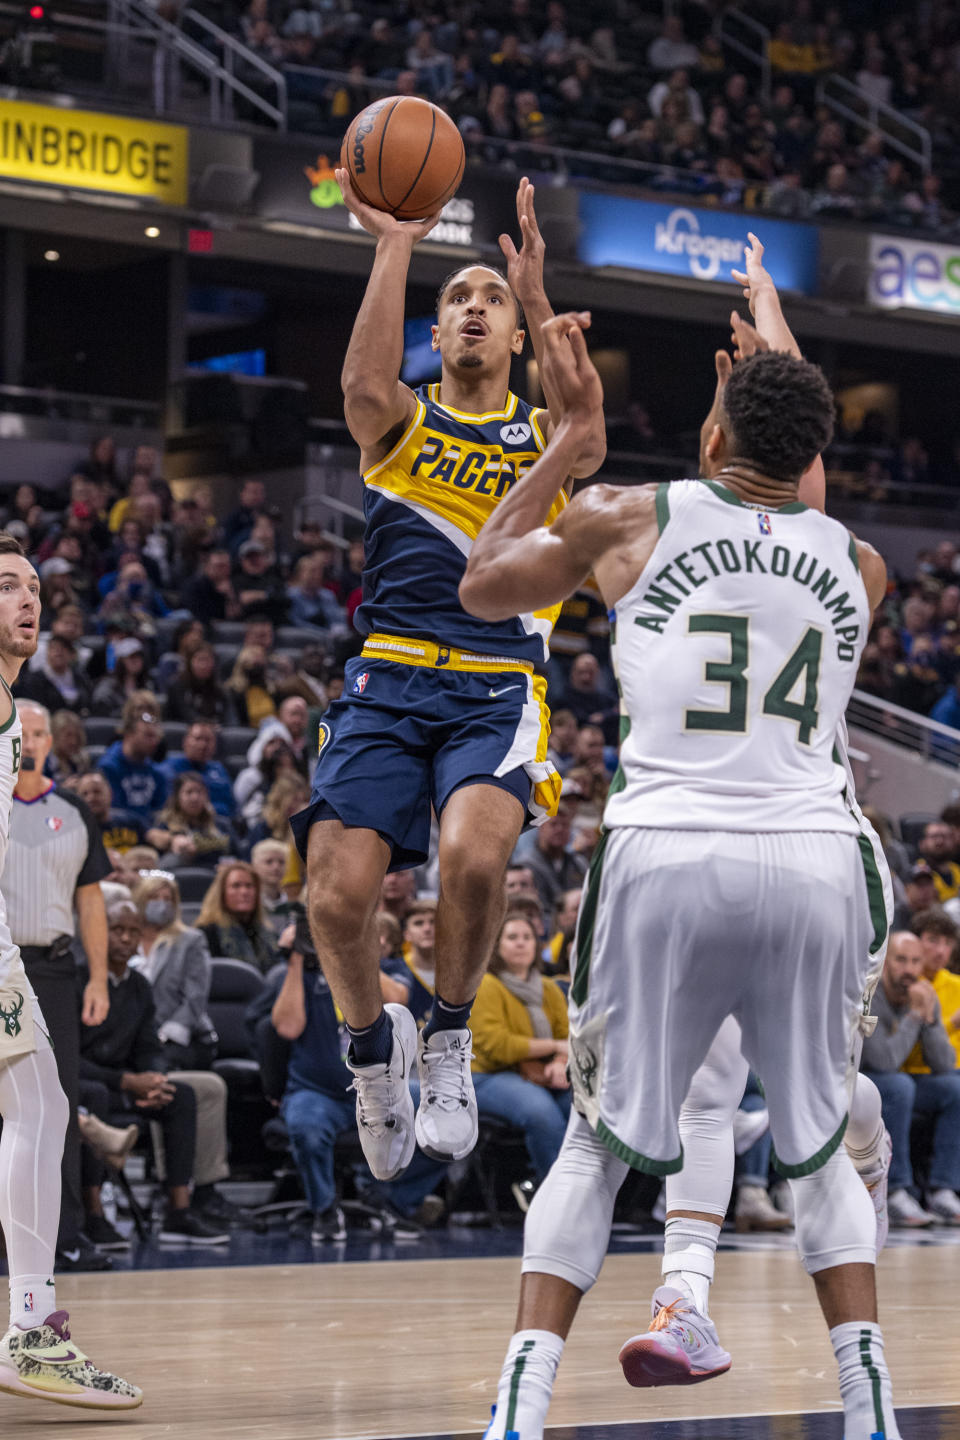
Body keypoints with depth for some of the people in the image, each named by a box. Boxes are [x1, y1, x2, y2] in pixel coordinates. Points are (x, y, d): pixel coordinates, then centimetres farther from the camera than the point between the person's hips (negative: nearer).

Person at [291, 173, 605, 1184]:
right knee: (338, 892, -18)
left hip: (497, 690, -1)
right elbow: (365, 386, -13)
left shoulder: (538, 437, 14)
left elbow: (585, 442, -12)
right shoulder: (401, 423, 13)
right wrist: (393, 247, -17)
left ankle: (449, 1038, -4)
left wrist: (539, 297, -21)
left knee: (472, 851, -30)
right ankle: (373, 1044, 14)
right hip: (387, 683, 1)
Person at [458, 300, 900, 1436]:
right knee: (819, 1149, 19)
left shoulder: (625, 519, 5)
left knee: (596, 1146, 12)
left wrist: (573, 432, 28)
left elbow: (481, 587, 23)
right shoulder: (858, 564, 13)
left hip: (665, 859, -1)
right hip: (813, 863, 2)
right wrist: (773, 421, 40)